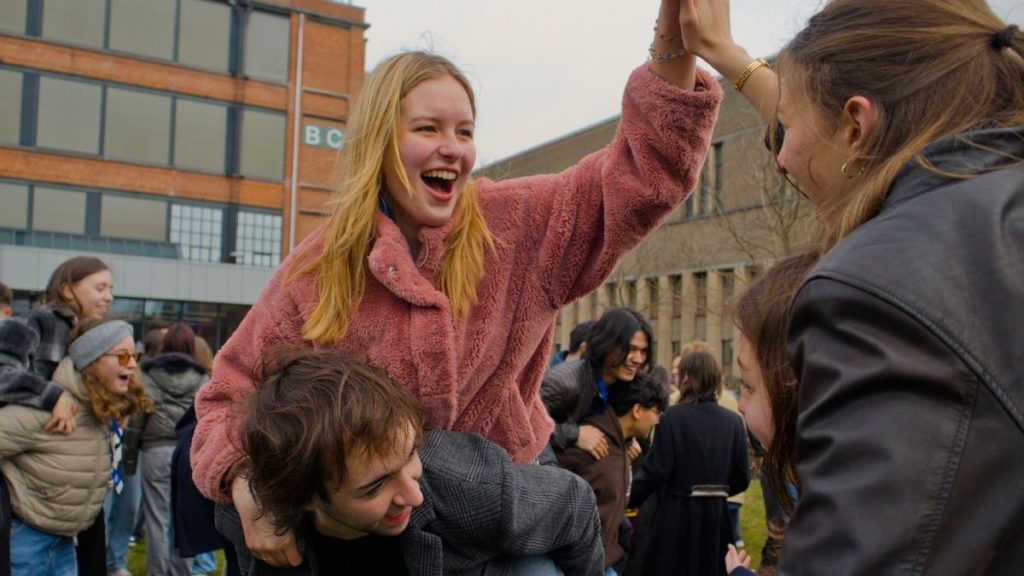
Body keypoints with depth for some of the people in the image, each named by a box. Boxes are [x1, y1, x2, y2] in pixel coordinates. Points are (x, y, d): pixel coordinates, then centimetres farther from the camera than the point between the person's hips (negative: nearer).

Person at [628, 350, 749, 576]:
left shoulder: (673, 416, -12)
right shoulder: (733, 421, 1)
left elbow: (656, 470, -14)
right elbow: (741, 478, 3)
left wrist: (628, 499, 1)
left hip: (678, 514, -4)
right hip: (716, 515, 4)